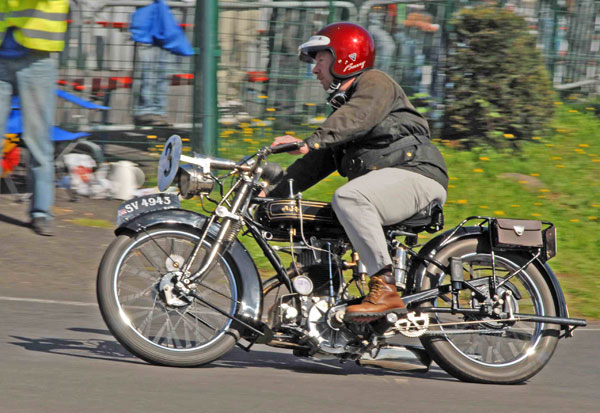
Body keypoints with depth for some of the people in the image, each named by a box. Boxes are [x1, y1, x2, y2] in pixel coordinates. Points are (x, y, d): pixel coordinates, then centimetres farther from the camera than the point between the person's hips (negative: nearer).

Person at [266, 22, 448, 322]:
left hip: (415, 173, -10)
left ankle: (385, 288, -36)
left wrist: (311, 142, -38)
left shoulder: (374, 83, -1)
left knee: (348, 198, -35)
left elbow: (358, 116, -24)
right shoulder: (342, 106, 27)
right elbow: (318, 162, 26)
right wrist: (271, 193, 17)